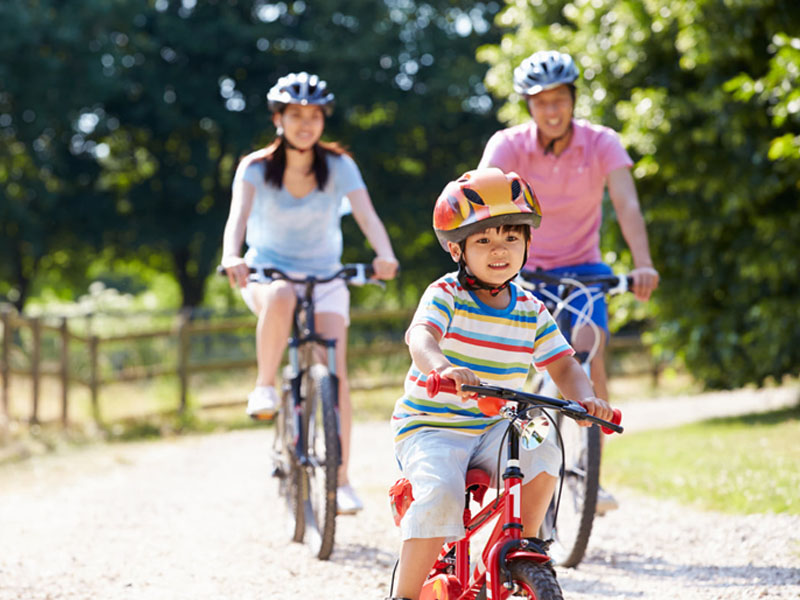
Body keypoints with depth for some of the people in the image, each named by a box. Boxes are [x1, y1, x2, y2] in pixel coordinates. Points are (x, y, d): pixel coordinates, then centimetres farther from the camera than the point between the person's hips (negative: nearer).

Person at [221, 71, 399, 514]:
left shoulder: (338, 165, -8)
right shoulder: (256, 168, -9)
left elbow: (366, 215, -21)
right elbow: (238, 215, -25)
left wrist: (385, 255, -42)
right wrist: (232, 257, -47)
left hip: (325, 278, 1)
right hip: (268, 273, -1)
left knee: (335, 373, -15)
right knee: (281, 299, -40)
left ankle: (341, 482, -9)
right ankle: (264, 387, -20)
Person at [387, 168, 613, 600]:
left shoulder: (530, 312, 5)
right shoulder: (445, 295, -10)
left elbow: (563, 366, 6)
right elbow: (421, 338, -29)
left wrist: (586, 399, -18)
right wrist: (444, 369, -53)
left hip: (494, 428, 4)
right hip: (429, 426, -4)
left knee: (542, 455, -23)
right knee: (440, 494, -29)